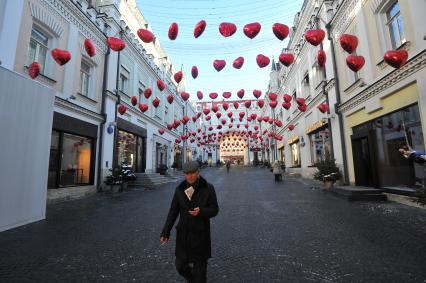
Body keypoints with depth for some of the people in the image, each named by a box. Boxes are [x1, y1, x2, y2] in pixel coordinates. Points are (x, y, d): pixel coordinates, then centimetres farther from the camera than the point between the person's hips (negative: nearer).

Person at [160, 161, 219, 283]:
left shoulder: (208, 188, -11)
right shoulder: (180, 189, -4)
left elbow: (214, 210, -8)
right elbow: (173, 211, 1)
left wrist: (201, 211, -27)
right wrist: (165, 232, -1)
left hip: (201, 233, -2)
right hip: (183, 233, 3)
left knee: (200, 267, 8)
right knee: (180, 265, 12)